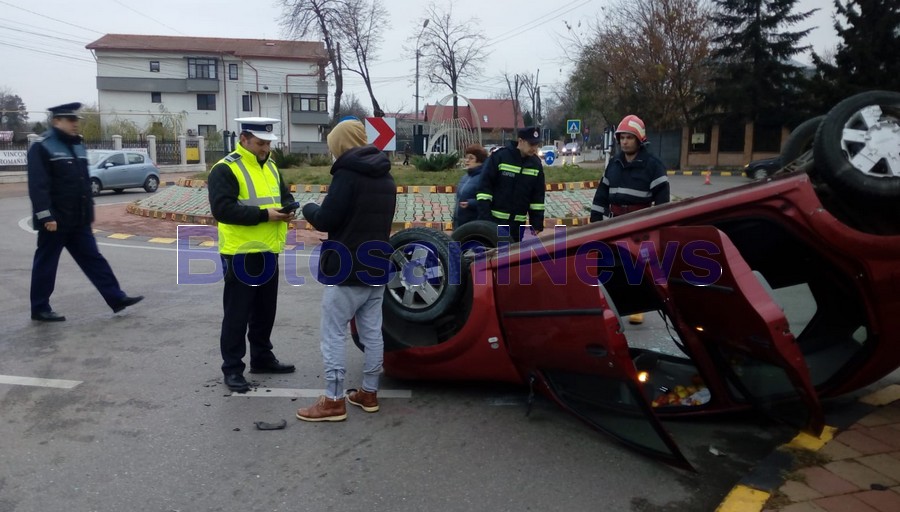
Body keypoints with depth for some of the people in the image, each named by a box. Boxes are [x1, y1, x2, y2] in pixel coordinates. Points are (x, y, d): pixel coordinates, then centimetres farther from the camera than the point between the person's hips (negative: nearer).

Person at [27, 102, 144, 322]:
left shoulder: (78, 147, 13)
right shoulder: (41, 148, -11)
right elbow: (38, 186, -18)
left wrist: (89, 211, 15)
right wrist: (46, 216, -23)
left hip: (78, 221, 7)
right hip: (55, 220, -7)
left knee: (93, 259, 7)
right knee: (46, 264, 4)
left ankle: (116, 298, 9)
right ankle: (40, 309, 15)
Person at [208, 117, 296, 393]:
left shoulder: (271, 167, 13)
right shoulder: (225, 169, -12)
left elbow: (285, 195, 21)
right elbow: (222, 209, -22)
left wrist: (287, 209, -3)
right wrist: (263, 214, -25)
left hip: (268, 252, 8)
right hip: (240, 254, -7)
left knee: (265, 311, 17)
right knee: (237, 314, 1)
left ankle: (262, 358, 31)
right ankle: (232, 368, 11)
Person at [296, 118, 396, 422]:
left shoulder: (347, 173, -14)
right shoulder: (385, 178, 14)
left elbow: (327, 219, -17)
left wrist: (309, 210, 4)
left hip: (347, 268, -8)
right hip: (376, 266, 8)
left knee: (334, 333, 0)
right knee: (372, 332, 12)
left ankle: (334, 401, 4)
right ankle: (369, 393, 21)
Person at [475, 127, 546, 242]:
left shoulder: (536, 164, 4)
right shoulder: (499, 156, -9)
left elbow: (538, 197, 8)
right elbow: (484, 186, -10)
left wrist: (537, 225, 4)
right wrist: (484, 217, -16)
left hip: (518, 224, 5)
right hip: (494, 220, -4)